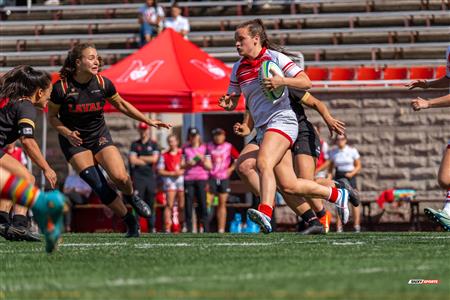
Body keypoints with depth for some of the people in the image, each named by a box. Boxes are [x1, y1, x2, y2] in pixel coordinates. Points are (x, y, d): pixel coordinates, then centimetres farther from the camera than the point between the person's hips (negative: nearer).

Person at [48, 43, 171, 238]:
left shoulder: (103, 83, -8)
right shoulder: (61, 87, -16)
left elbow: (121, 105, 9)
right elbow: (52, 116, -4)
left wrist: (148, 121, 5)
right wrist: (67, 133, -21)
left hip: (100, 136, 2)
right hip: (74, 142, -2)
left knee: (120, 177, -20)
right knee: (99, 187, -16)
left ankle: (130, 197, 16)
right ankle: (130, 222, 0)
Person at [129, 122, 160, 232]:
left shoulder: (154, 144, 10)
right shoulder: (135, 144, 10)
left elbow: (154, 159, -4)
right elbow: (132, 160, -2)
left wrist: (140, 158, -2)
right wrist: (147, 161, -3)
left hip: (150, 176, 1)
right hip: (138, 176, -1)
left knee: (150, 202, 3)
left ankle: (151, 228, 7)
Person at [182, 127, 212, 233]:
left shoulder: (204, 149, 9)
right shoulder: (185, 149, 10)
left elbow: (209, 167, 8)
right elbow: (181, 165, 8)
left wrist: (202, 160, -8)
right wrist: (188, 164, -11)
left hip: (201, 179, -1)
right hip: (188, 179, 1)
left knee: (202, 203, -7)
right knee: (188, 203, -3)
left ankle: (206, 229, -7)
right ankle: (189, 229, 0)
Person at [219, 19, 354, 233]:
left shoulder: (275, 58, -3)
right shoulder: (238, 68, 14)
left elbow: (306, 82, -8)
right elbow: (232, 103, 20)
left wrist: (282, 81, -24)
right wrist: (226, 103, -4)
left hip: (281, 120, -7)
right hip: (262, 129, 7)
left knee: (263, 163, -32)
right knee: (289, 186, 1)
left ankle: (265, 213, -46)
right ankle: (337, 195, 20)